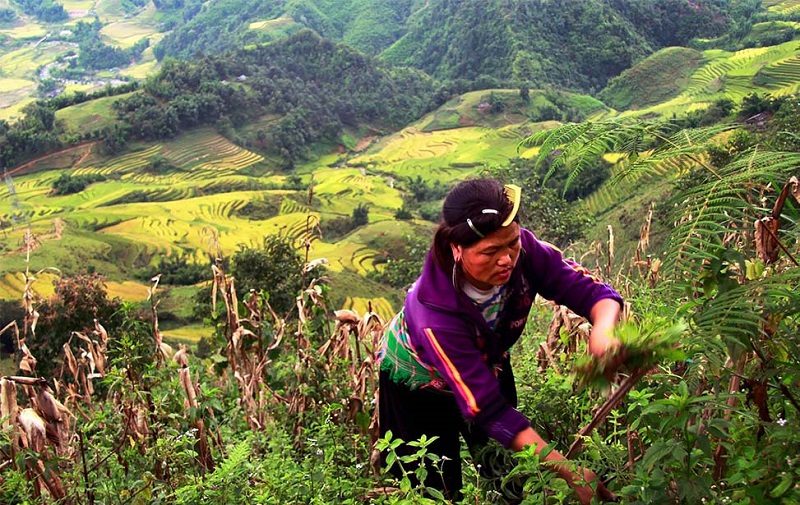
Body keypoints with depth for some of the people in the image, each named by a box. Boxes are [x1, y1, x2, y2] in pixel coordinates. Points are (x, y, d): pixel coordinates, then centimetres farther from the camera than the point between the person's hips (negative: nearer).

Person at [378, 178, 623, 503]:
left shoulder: (522, 251, -31)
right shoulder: (434, 311, -41)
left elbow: (590, 290, -24)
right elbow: (487, 409, -37)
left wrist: (602, 330, -48)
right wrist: (567, 471, -41)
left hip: (489, 364, 5)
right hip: (418, 382, -4)